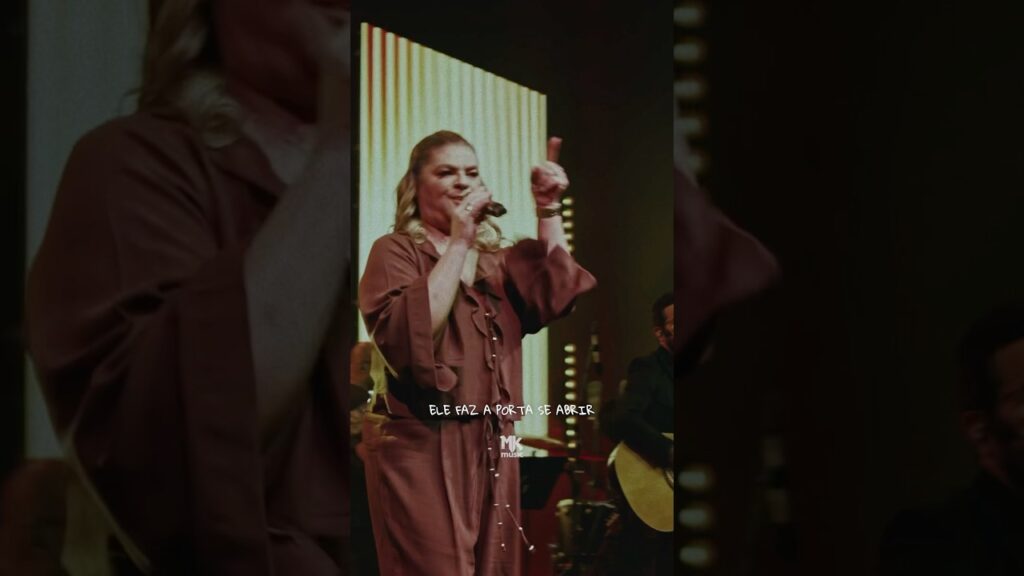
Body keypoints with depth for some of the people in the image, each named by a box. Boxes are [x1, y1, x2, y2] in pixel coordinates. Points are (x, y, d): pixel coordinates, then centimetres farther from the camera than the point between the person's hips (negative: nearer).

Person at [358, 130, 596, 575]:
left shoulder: (495, 259, 18)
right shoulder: (395, 251, 0)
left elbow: (554, 297, 0)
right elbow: (409, 334, -18)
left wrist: (548, 211, -5)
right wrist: (457, 243, -15)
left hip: (491, 446, 6)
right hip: (422, 446, -6)